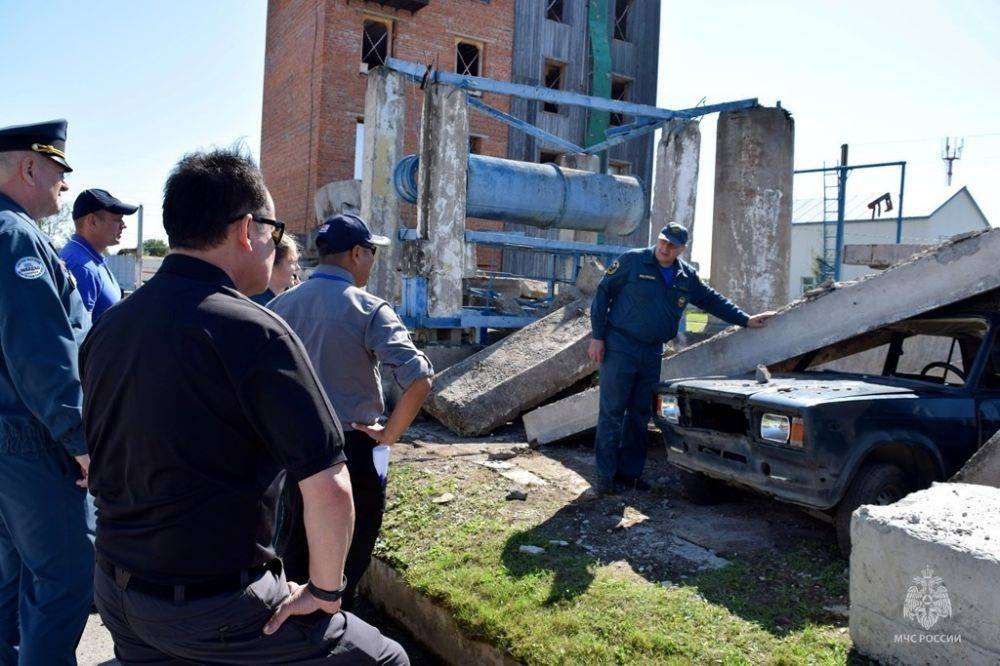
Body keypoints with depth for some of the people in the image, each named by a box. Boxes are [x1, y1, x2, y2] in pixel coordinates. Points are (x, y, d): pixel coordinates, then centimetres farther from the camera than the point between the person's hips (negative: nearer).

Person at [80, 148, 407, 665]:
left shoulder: (107, 327, 1)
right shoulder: (253, 331, -21)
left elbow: (107, 462, 13)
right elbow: (328, 488, -25)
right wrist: (324, 593, -9)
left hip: (115, 589, 8)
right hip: (215, 611, -7)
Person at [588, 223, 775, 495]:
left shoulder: (686, 276, 10)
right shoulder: (632, 261, -6)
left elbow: (712, 300, 21)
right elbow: (603, 294, -6)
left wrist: (746, 320, 18)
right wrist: (597, 336, -10)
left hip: (652, 353, 6)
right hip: (619, 347, -6)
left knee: (640, 414, 10)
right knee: (612, 412, -4)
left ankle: (629, 472, 20)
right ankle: (606, 475, 2)